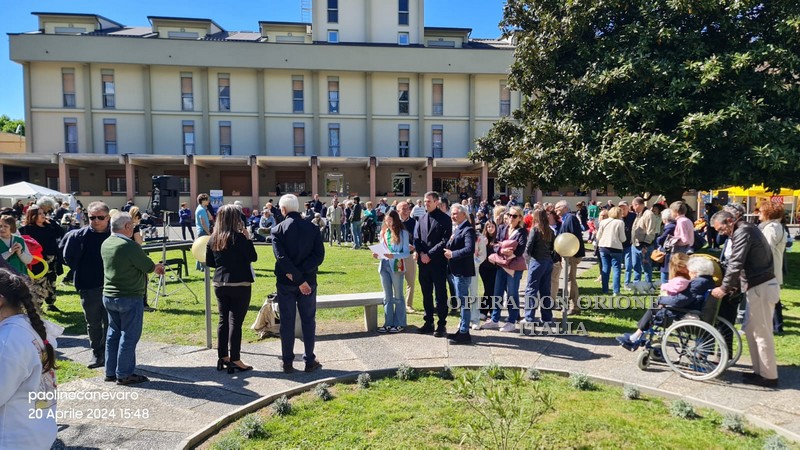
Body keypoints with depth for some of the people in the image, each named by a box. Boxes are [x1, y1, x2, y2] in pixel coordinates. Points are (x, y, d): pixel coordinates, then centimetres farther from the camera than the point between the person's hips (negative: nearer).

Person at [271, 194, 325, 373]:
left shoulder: (278, 229, -6)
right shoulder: (312, 228, -1)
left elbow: (281, 257, -16)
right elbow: (319, 255, -9)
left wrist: (298, 279, -16)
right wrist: (301, 273, -11)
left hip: (285, 283, -1)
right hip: (309, 281, 1)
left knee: (287, 322, 9)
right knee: (308, 321, 11)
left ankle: (288, 363, 16)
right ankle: (310, 361, 16)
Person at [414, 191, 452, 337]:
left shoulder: (444, 219, -4)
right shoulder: (421, 219, 13)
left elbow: (445, 240, -11)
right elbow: (416, 238, 9)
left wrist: (429, 254, -15)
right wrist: (421, 253, -8)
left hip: (438, 262, -5)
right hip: (423, 261, 5)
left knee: (440, 294, 1)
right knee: (426, 294, 11)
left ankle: (442, 325, 9)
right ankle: (428, 322, 22)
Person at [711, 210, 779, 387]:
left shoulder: (742, 232, -16)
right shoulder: (746, 229, 16)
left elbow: (736, 264, -22)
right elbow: (734, 261, 17)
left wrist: (724, 288, -15)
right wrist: (733, 285, 14)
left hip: (761, 288, -10)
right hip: (759, 286, 10)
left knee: (761, 333, 0)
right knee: (751, 330, 16)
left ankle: (769, 376, 10)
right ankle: (760, 371, 24)